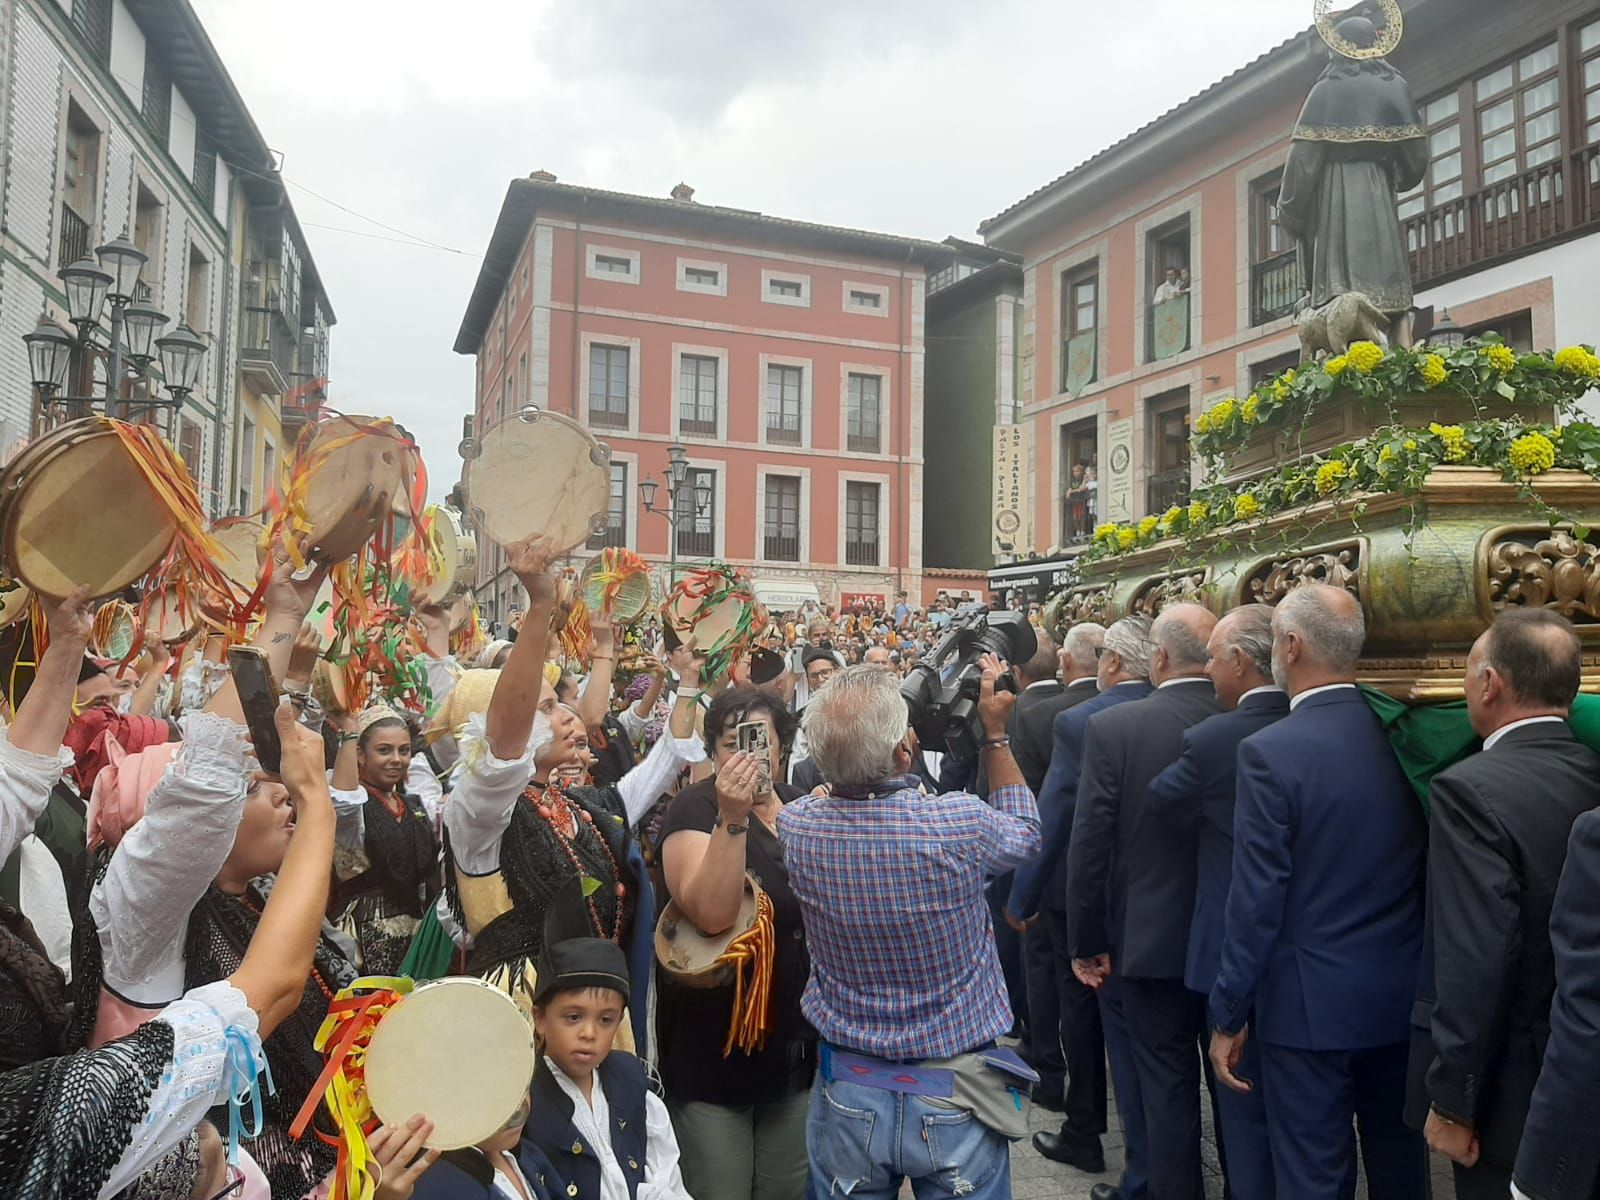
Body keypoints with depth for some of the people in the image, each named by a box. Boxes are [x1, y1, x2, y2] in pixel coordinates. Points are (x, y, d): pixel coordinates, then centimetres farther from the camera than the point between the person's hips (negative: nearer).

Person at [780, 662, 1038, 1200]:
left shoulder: (796, 826, -17)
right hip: (954, 1097, -2)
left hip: (846, 1096, 2)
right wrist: (995, 731, 4)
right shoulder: (959, 825, -25)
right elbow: (1024, 832, 0)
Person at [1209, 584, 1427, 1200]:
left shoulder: (1270, 751, -19)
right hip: (1404, 994, 6)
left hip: (1311, 1003, -5)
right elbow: (1423, 868, 5)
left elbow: (1256, 901, -17)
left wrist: (1227, 1017, -7)